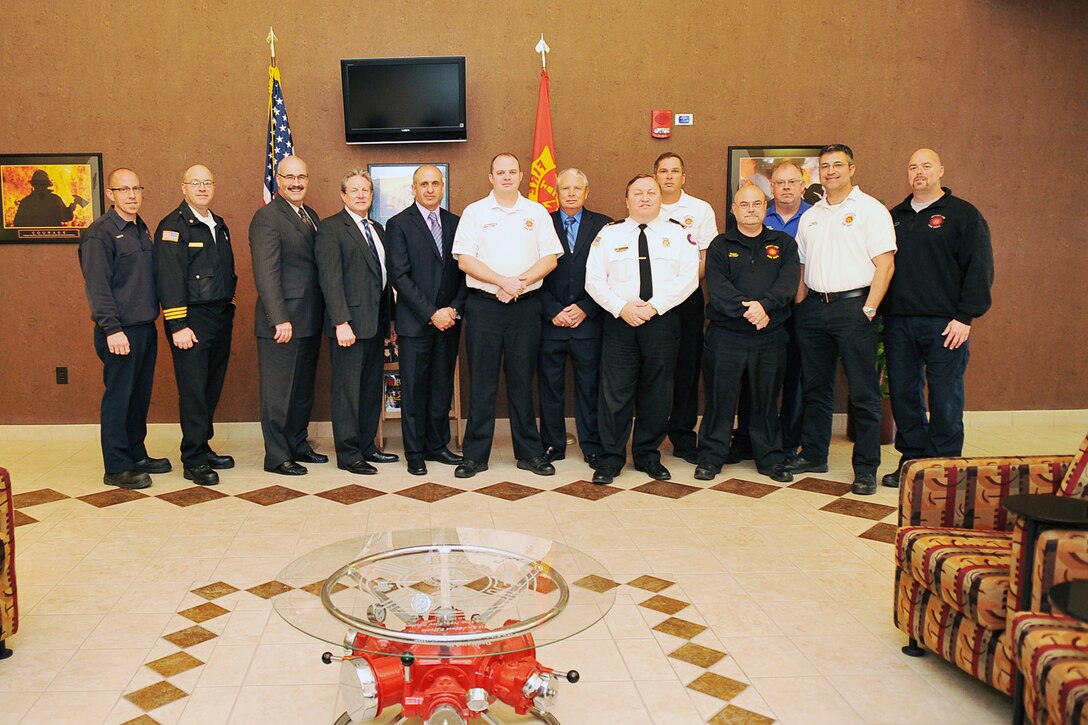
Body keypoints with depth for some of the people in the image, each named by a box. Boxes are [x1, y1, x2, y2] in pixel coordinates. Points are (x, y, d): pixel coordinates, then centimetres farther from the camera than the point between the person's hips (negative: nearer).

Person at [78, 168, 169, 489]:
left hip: (146, 327, 8)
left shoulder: (141, 229, 15)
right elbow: (97, 286, -15)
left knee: (140, 396, 14)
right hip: (121, 331, -8)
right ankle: (116, 468, 7)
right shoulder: (100, 233, -10)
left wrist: (153, 316, 14)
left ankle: (136, 455, 25)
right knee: (118, 397, -1)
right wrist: (112, 329, -19)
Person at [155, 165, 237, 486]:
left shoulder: (219, 225, 16)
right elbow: (169, 279, -14)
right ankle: (193, 460, 2)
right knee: (193, 390, -5)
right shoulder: (173, 227, -8)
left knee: (212, 387, 12)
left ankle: (203, 448, 23)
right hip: (192, 319, -7)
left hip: (221, 316, 7)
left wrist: (228, 307, 15)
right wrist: (177, 326, -19)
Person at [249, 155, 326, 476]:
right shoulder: (267, 217, -11)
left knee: (303, 388, 17)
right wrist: (279, 319, -24)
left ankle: (298, 445, 30)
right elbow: (266, 273, -18)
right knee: (279, 390, 1)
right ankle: (276, 456, 10)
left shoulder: (311, 215, 14)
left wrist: (323, 314, 9)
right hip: (284, 322, -8)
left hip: (310, 320, 9)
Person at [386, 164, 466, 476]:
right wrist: (432, 313, -14)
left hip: (449, 320, 4)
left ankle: (438, 445, 22)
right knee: (414, 389, 2)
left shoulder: (456, 223, 11)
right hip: (415, 321, -4)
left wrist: (454, 309, -6)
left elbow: (464, 271, 9)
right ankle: (415, 453, 12)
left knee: (442, 387, 10)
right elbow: (399, 276, -9)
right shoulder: (399, 224, -2)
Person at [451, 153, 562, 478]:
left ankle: (529, 452, 16)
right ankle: (475, 455, 10)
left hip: (525, 305, 1)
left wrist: (520, 282, -12)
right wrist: (502, 281, -15)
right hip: (483, 305, -1)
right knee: (482, 382, 2)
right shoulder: (474, 212, 4)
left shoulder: (537, 212, 8)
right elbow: (465, 259, -4)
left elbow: (550, 258, 3)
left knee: (522, 381, 7)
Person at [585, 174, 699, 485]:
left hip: (663, 321, 1)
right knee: (615, 392, -1)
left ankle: (648, 456, 21)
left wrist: (654, 306, -13)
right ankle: (610, 459, 10)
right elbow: (594, 280, 2)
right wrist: (622, 307, -11)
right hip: (620, 320, 0)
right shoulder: (609, 234, 9)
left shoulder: (677, 233, 7)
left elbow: (688, 277, -3)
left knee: (657, 392, 7)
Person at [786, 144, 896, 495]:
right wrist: (799, 305, 9)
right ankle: (813, 455, 24)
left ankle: (866, 467, 5)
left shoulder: (870, 209, -2)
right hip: (813, 308, 6)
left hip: (852, 305, -6)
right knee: (815, 387, 13)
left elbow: (885, 264, -8)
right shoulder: (810, 215, 16)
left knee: (863, 392, -2)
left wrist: (869, 309, -15)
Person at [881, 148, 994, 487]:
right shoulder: (894, 217, 16)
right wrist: (882, 311, 7)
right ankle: (912, 460, 18)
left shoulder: (963, 214, 2)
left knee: (945, 396, 0)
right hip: (898, 322, 5)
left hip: (945, 323, -4)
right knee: (903, 393, 7)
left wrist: (965, 317, -11)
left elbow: (980, 269, -4)